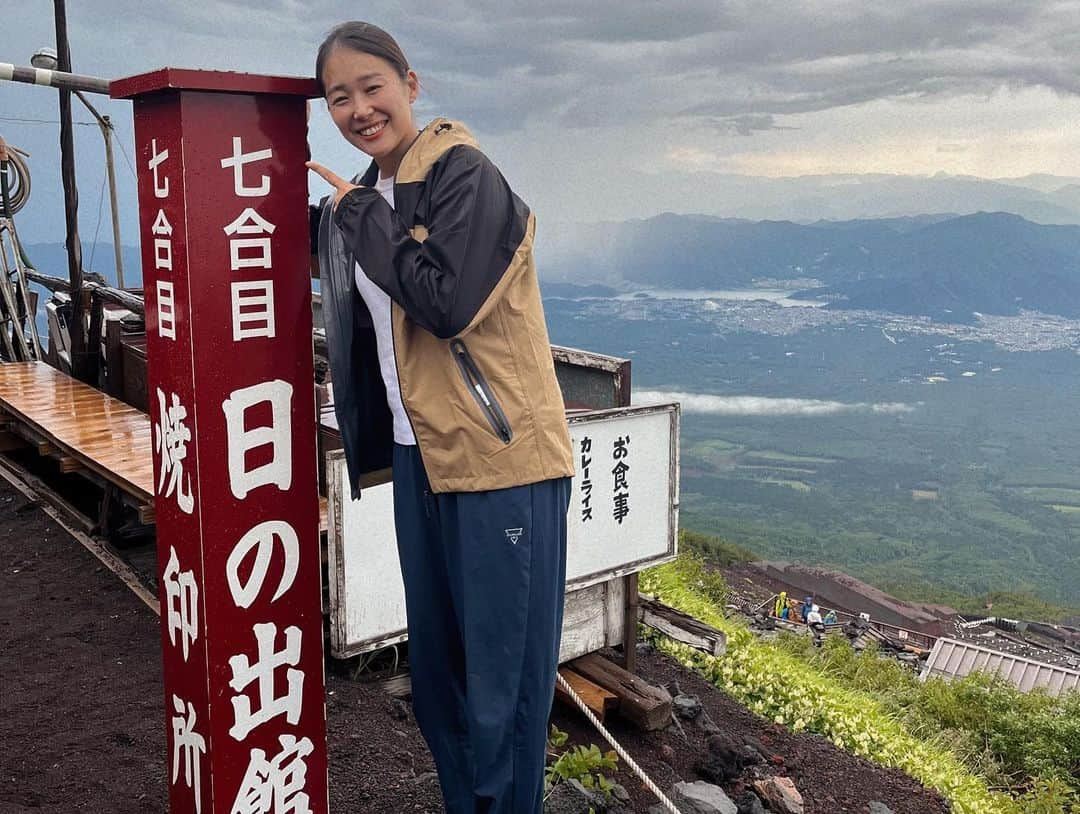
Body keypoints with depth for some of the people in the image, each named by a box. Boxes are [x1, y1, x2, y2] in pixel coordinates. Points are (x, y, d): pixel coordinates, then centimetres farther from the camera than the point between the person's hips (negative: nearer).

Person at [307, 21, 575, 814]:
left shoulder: (465, 176, -10)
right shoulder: (367, 197, 13)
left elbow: (447, 303, -23)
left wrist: (362, 216, -14)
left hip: (499, 456, -8)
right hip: (420, 454, 8)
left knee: (502, 679, 1)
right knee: (436, 667, 18)